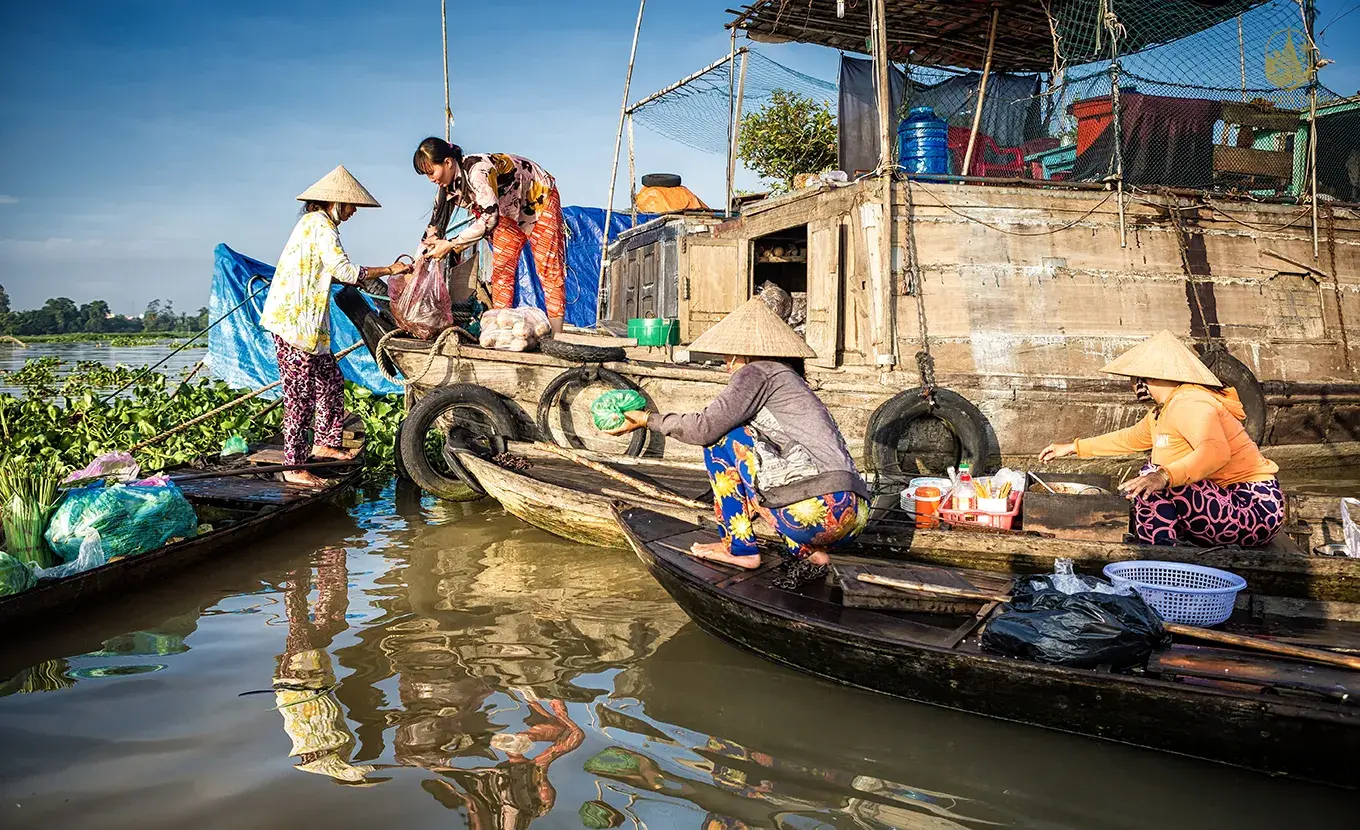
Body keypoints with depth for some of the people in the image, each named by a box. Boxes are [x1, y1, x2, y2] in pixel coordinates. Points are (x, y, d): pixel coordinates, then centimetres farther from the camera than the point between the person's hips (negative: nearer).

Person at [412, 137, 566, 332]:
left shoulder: (477, 170, -35)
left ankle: (556, 337, -14)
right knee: (501, 268, 0)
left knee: (548, 268, -11)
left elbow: (489, 218, -37)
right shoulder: (450, 186, -8)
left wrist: (451, 245, -33)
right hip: (511, 210, 9)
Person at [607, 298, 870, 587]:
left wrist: (648, 420, 8)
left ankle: (739, 548, 7)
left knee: (721, 438, 2)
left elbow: (706, 427, -6)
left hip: (818, 508, -9)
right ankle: (809, 554, 11)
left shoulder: (757, 372, 3)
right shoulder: (790, 378, 28)